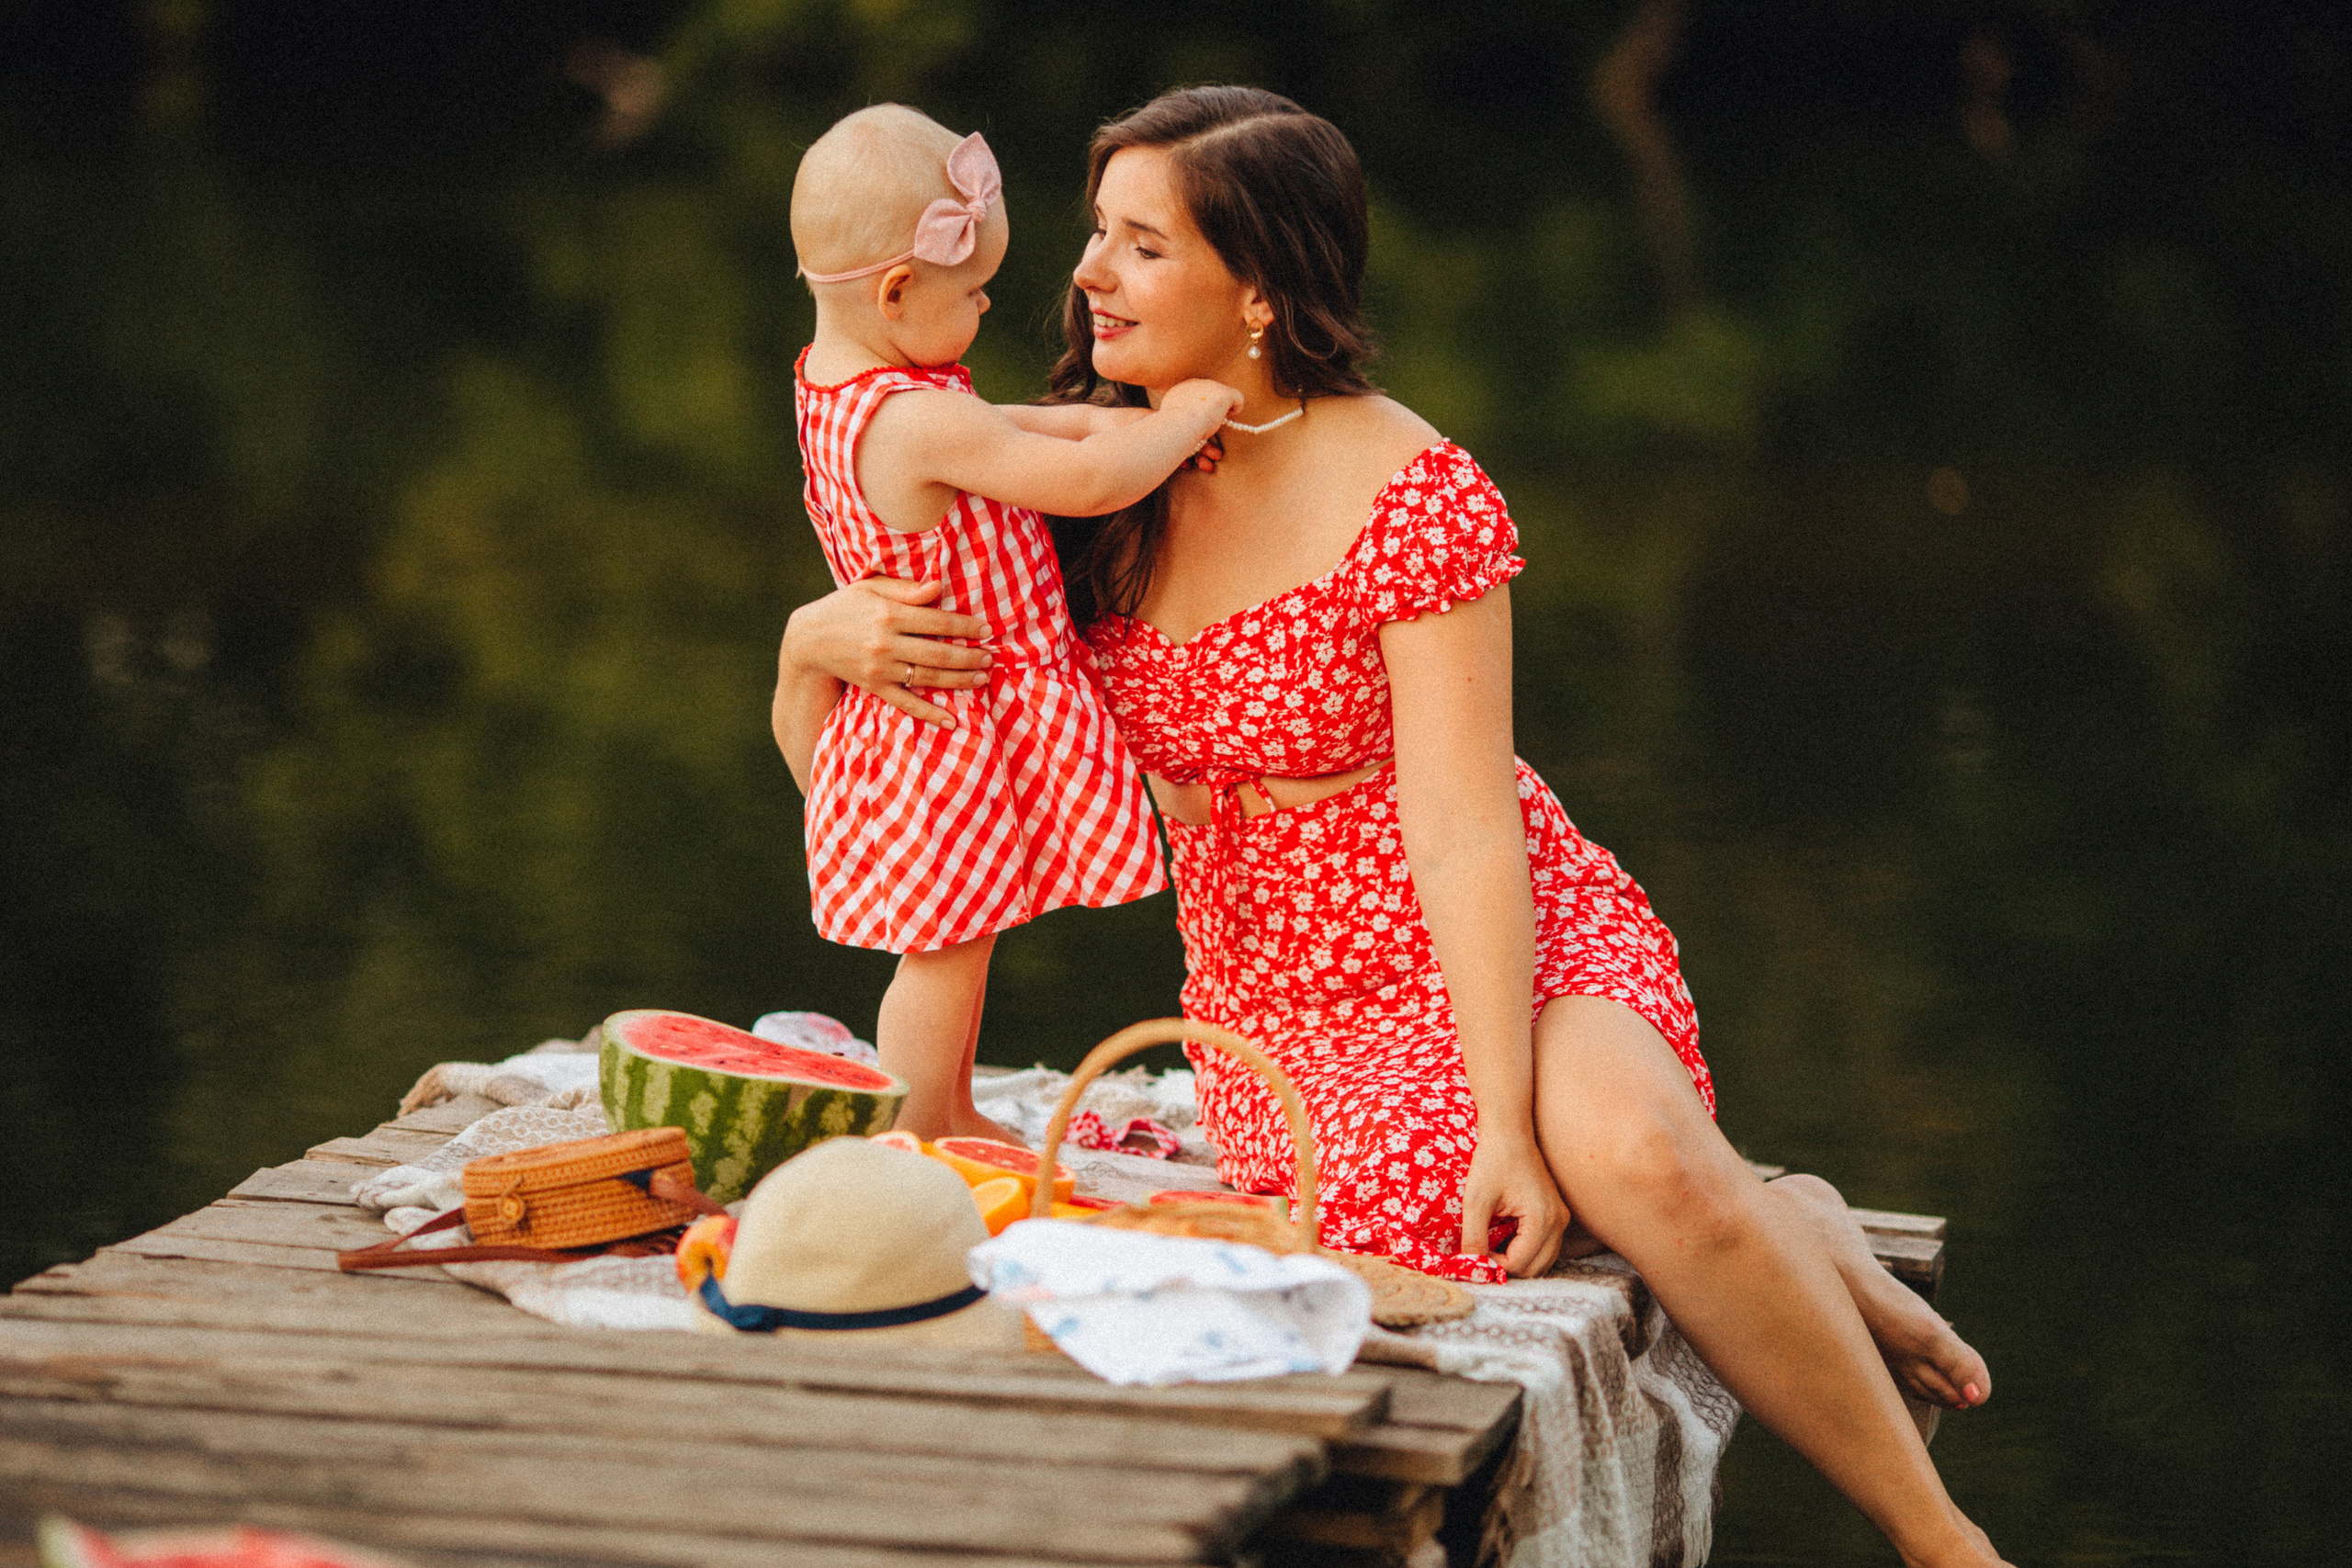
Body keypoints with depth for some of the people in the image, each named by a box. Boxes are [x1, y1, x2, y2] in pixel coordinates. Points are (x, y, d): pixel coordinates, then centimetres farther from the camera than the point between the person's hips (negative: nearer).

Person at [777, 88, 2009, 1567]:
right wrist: (824, 638, -13)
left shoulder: (1414, 496, -14)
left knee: (1627, 1145, -37)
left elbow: (1465, 833, -19)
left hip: (1506, 952, -4)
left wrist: (1512, 1122, -27)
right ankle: (1779, 1237, -2)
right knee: (1422, 1205, -30)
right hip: (1284, 999, 4)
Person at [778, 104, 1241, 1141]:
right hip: (967, 732, -10)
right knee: (948, 949, 3)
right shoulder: (922, 421, -30)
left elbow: (1004, 432, 10)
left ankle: (954, 1120, 37)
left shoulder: (830, 378, 1)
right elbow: (1090, 482, -29)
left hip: (913, 716, 10)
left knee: (959, 933, 23)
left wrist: (1112, 423, -3)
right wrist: (1182, 422, -13)